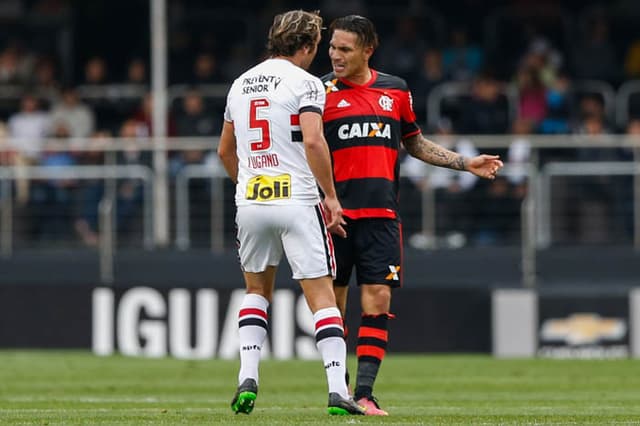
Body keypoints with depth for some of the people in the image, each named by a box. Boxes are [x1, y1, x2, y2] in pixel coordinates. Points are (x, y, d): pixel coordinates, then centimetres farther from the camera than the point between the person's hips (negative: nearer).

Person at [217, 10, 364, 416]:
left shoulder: (241, 83, 14)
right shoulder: (304, 82, -6)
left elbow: (225, 150, 22)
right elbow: (313, 140, -19)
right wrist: (331, 196, -12)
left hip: (250, 201, 5)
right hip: (297, 201, -5)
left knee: (257, 289, 21)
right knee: (322, 295, -3)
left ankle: (247, 379, 7)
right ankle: (338, 389, -13)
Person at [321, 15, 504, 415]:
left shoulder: (395, 90, 11)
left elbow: (415, 144, 24)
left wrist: (466, 163, 18)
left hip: (381, 216, 2)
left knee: (378, 301, -7)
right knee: (332, 303, 2)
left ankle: (364, 392, -6)